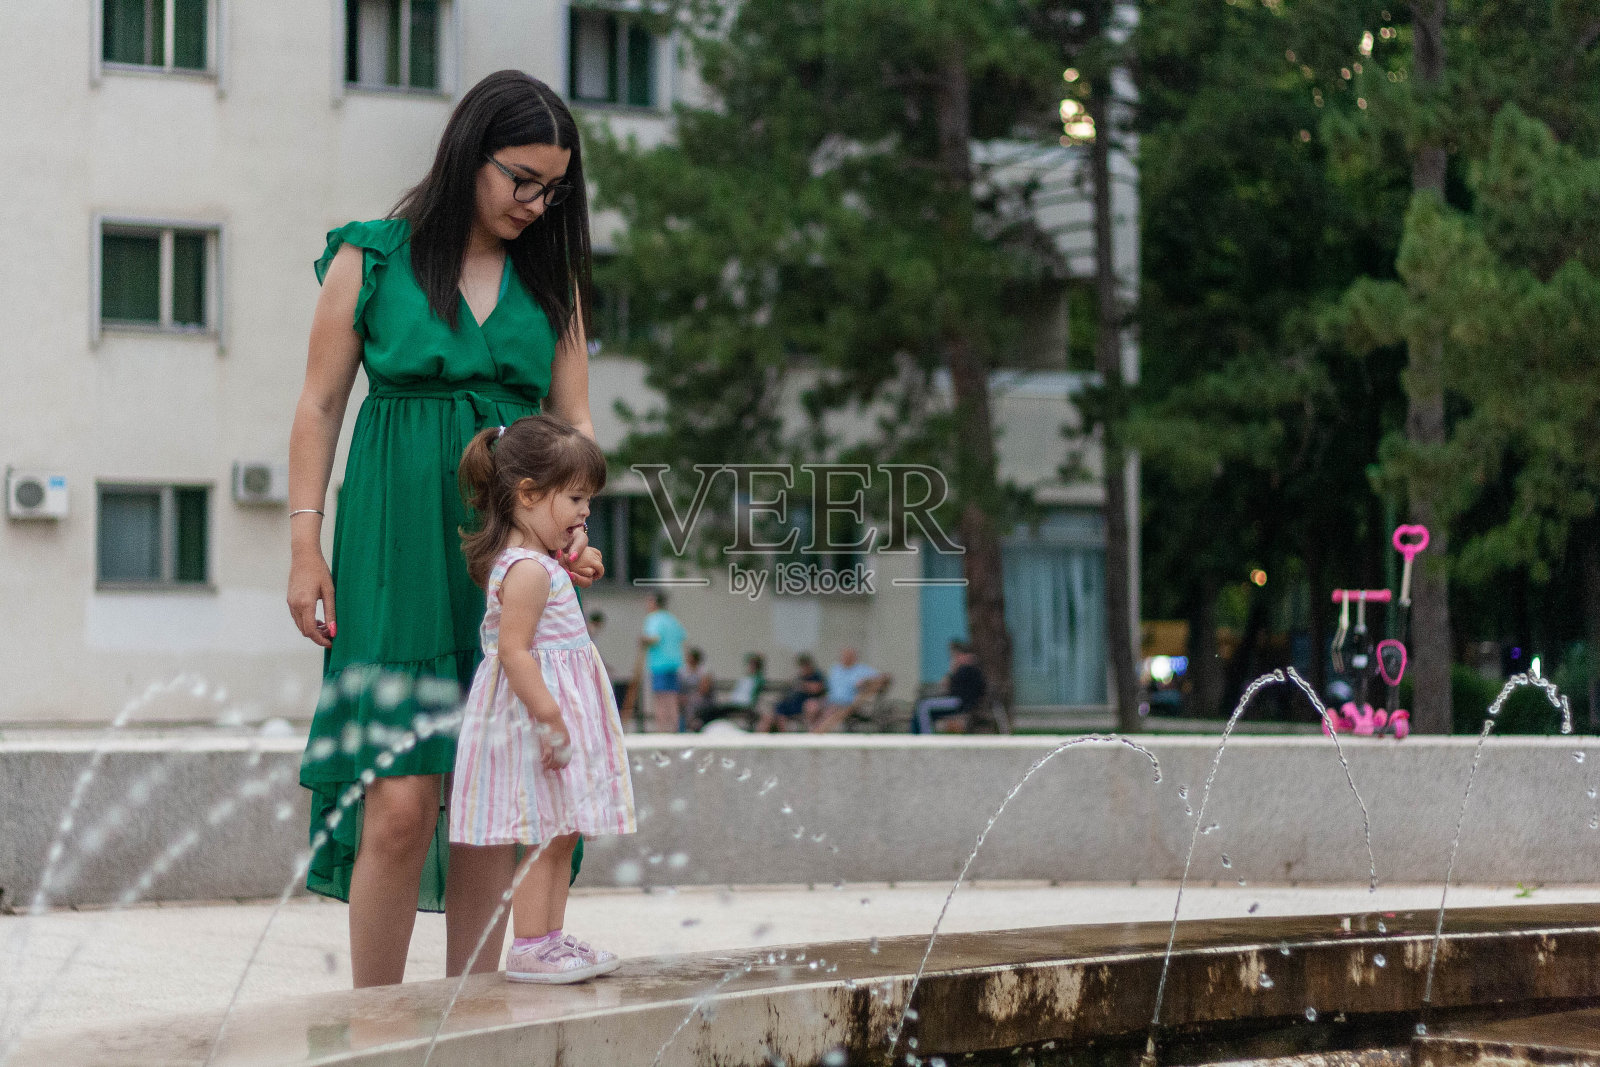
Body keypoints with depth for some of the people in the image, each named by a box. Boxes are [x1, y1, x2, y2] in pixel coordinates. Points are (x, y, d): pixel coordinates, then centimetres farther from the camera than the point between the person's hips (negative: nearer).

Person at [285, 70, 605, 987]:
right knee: (401, 801, -11)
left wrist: (573, 528, -6)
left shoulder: (550, 279, 12)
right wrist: (307, 544, -2)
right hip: (397, 556, -3)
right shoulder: (372, 260, 3)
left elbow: (573, 420, 12)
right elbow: (320, 406, 4)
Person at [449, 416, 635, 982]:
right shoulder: (528, 570, -18)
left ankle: (550, 937, 19)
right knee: (544, 834, -7)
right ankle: (529, 947, -2)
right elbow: (513, 650, -24)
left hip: (553, 710, 11)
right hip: (538, 709, -11)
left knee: (561, 831, 13)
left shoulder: (532, 563, 14)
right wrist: (549, 716, -26)